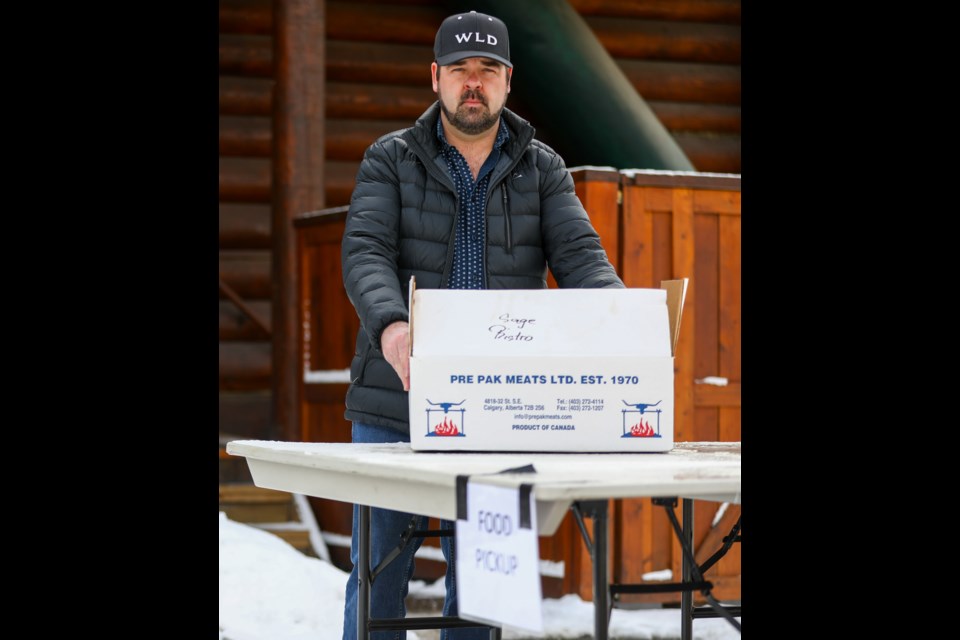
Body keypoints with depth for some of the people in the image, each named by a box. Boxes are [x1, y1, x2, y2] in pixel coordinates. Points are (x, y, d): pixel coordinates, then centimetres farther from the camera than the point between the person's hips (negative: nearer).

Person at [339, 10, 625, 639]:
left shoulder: (543, 169, 8)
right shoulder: (390, 161, 2)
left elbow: (580, 256, -4)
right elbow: (365, 255, -12)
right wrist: (390, 327, -34)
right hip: (396, 406, -1)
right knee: (380, 572, 1)